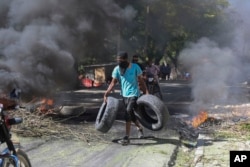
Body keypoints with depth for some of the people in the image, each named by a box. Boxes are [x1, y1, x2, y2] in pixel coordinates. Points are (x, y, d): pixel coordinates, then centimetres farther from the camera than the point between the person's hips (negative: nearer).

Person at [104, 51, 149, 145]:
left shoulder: (135, 67, -7)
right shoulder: (117, 69, 0)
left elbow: (141, 80, -1)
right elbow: (113, 83, -1)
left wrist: (146, 91, -8)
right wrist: (106, 93, -12)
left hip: (134, 94, -5)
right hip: (124, 95, 5)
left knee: (128, 112, -20)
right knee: (130, 114, 14)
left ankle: (127, 137, -17)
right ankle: (140, 128, 42)